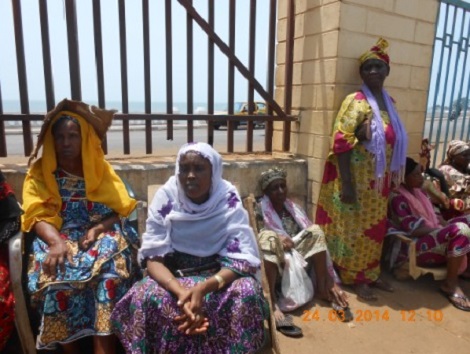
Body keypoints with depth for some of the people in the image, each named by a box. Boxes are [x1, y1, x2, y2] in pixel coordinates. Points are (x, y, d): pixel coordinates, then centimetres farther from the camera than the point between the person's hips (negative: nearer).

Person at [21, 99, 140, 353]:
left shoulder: (100, 168, 10)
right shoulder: (39, 173, 8)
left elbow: (121, 210, 3)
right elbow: (38, 216, -4)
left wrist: (97, 229, -16)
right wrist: (57, 242, -24)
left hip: (101, 235, 0)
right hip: (56, 237, 0)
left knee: (111, 273, -31)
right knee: (57, 276, -31)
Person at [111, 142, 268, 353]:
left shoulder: (229, 201, -14)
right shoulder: (165, 198, -12)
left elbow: (242, 258, -17)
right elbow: (154, 258, -15)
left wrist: (204, 288, -36)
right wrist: (181, 292, -34)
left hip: (217, 276, 0)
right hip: (173, 276, 1)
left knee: (248, 292, -30)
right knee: (143, 297, -30)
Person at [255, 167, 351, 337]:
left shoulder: (294, 209, 7)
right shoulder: (260, 209, -2)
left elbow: (316, 240, -1)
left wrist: (332, 281, -9)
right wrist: (278, 237, -34)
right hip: (272, 265, -4)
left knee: (315, 231, -15)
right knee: (269, 237, -34)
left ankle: (322, 288, -12)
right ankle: (271, 303, -43)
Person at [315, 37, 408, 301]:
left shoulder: (388, 102, 10)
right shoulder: (356, 102, -14)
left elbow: (393, 142, 17)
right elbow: (341, 143, -20)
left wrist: (391, 178, 15)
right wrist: (346, 185, -24)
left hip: (379, 181, 8)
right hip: (358, 180, -8)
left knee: (375, 228, 17)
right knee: (355, 228, 5)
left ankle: (371, 274, 35)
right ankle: (355, 279, 22)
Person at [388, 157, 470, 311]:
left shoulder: (419, 192, 15)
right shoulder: (397, 198, -15)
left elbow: (435, 215, 14)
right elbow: (414, 230, -20)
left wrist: (446, 227, -6)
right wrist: (441, 230, -18)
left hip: (435, 234, 10)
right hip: (416, 246, -10)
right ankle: (450, 284, -19)